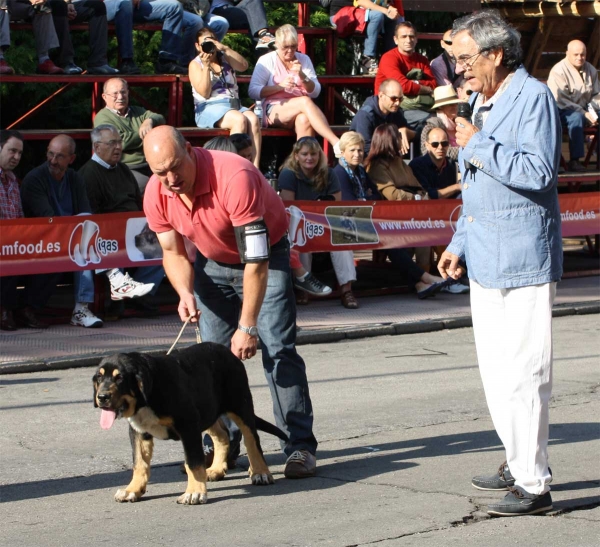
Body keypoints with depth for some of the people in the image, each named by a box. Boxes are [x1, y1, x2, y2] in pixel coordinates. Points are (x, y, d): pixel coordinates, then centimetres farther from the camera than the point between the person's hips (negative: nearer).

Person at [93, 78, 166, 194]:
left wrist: (149, 121, -18)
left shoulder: (138, 111, 22)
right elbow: (121, 142, -13)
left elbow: (160, 119, 6)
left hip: (149, 166, 6)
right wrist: (145, 134, 2)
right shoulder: (102, 117, 2)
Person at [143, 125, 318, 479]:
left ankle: (301, 446, -13)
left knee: (278, 348, -14)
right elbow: (173, 252, -2)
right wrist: (186, 294, -23)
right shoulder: (157, 194, -19)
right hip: (212, 262, 5)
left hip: (266, 255, -5)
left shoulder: (234, 178, -37)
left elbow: (255, 260, -34)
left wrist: (248, 326, -34)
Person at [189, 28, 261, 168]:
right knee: (240, 120, -35)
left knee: (253, 119, -30)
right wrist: (206, 66, -11)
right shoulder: (196, 64, 10)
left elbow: (244, 66, -2)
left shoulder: (225, 58, 21)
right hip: (209, 108, -4)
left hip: (234, 105, 4)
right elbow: (204, 93, -5)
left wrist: (225, 48, -10)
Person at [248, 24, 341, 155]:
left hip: (299, 109, 3)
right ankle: (336, 143, -44)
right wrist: (280, 86, -16)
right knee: (305, 101, -34)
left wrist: (302, 76, -8)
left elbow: (315, 92, 11)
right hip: (275, 110, -3)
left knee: (304, 119, -36)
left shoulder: (304, 59, 17)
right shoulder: (267, 61, 7)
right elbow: (253, 91, -4)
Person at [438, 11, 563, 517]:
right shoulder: (480, 102, 17)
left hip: (522, 259, -9)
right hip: (485, 260, 9)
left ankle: (534, 484, -5)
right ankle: (518, 463, 25)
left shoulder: (533, 97, -11)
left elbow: (538, 171, -24)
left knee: (522, 372, -9)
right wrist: (460, 243, 22)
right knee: (495, 369, 14)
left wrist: (477, 144, -17)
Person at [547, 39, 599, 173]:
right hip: (562, 111, -6)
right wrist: (584, 113, -24)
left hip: (584, 109, 7)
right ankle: (574, 161, -36)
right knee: (577, 117, -38)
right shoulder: (559, 71, -12)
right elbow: (560, 101, -19)